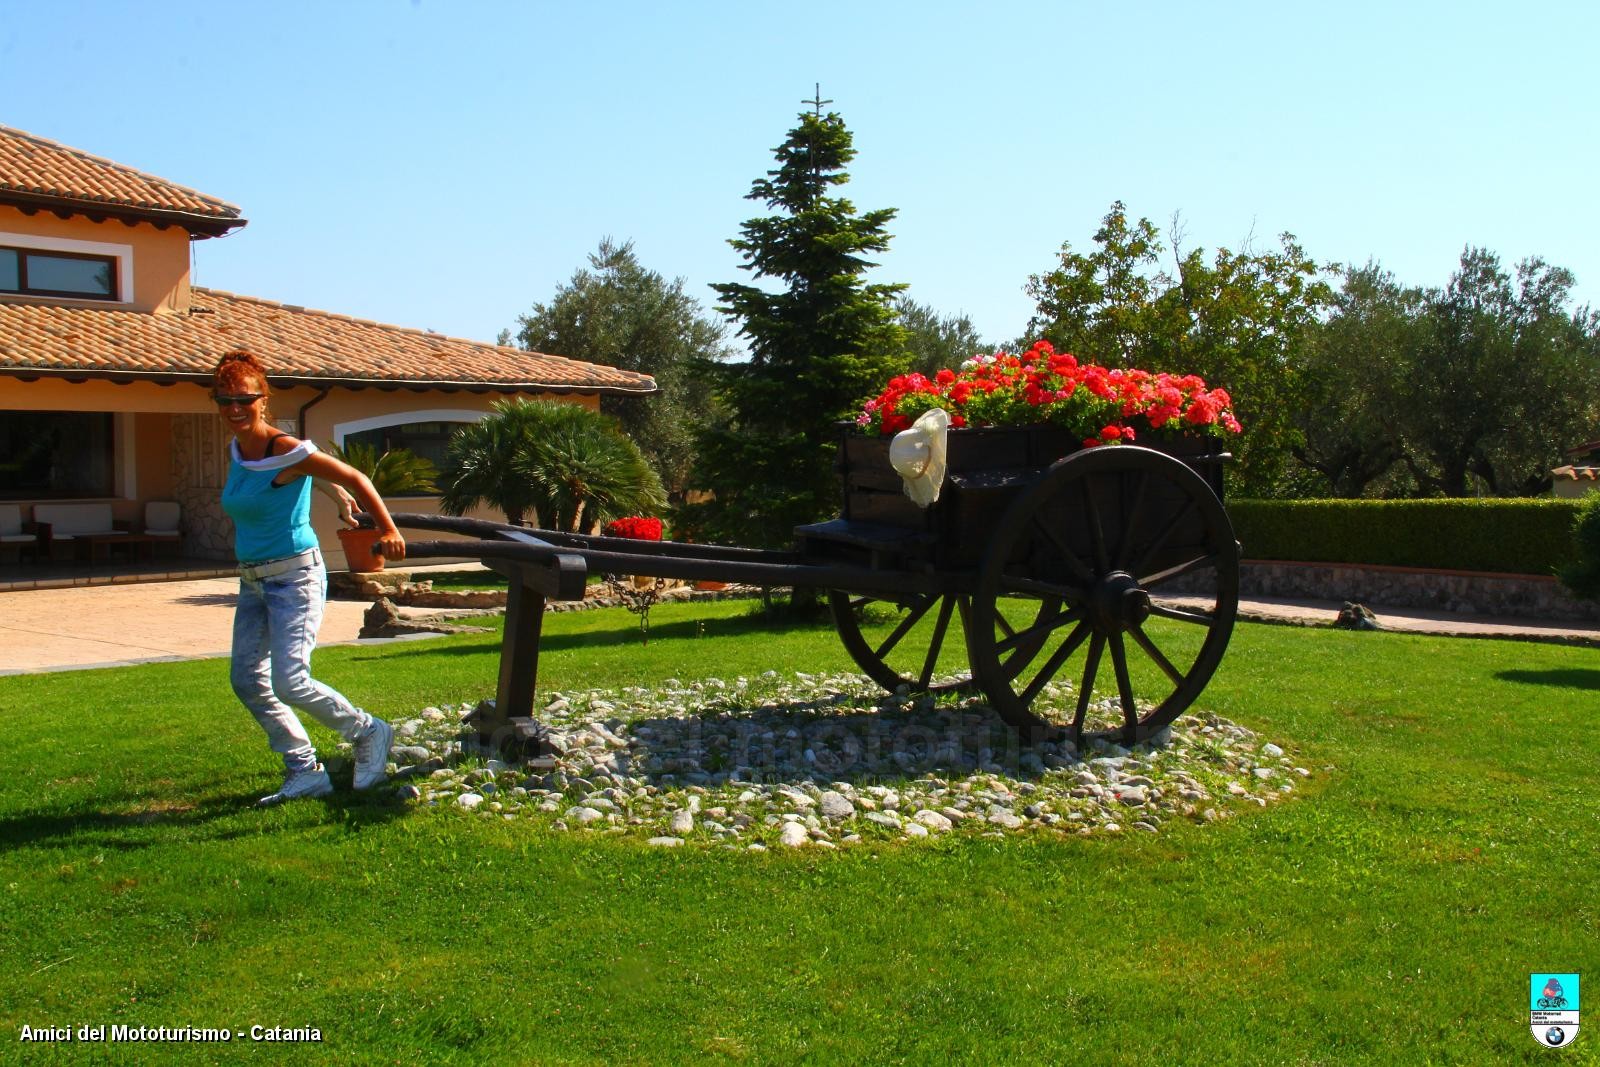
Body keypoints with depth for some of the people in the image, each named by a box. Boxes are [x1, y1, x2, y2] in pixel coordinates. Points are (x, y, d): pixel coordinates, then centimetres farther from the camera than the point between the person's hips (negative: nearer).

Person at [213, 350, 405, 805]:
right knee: (247, 680, 3)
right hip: (253, 582, 9)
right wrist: (335, 494, 32)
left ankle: (369, 733, 8)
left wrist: (388, 531, -6)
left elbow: (354, 478, -11)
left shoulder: (285, 451, -17)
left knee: (289, 682, -15)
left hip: (295, 577, -9)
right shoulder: (236, 449, 7)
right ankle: (305, 771, 11)